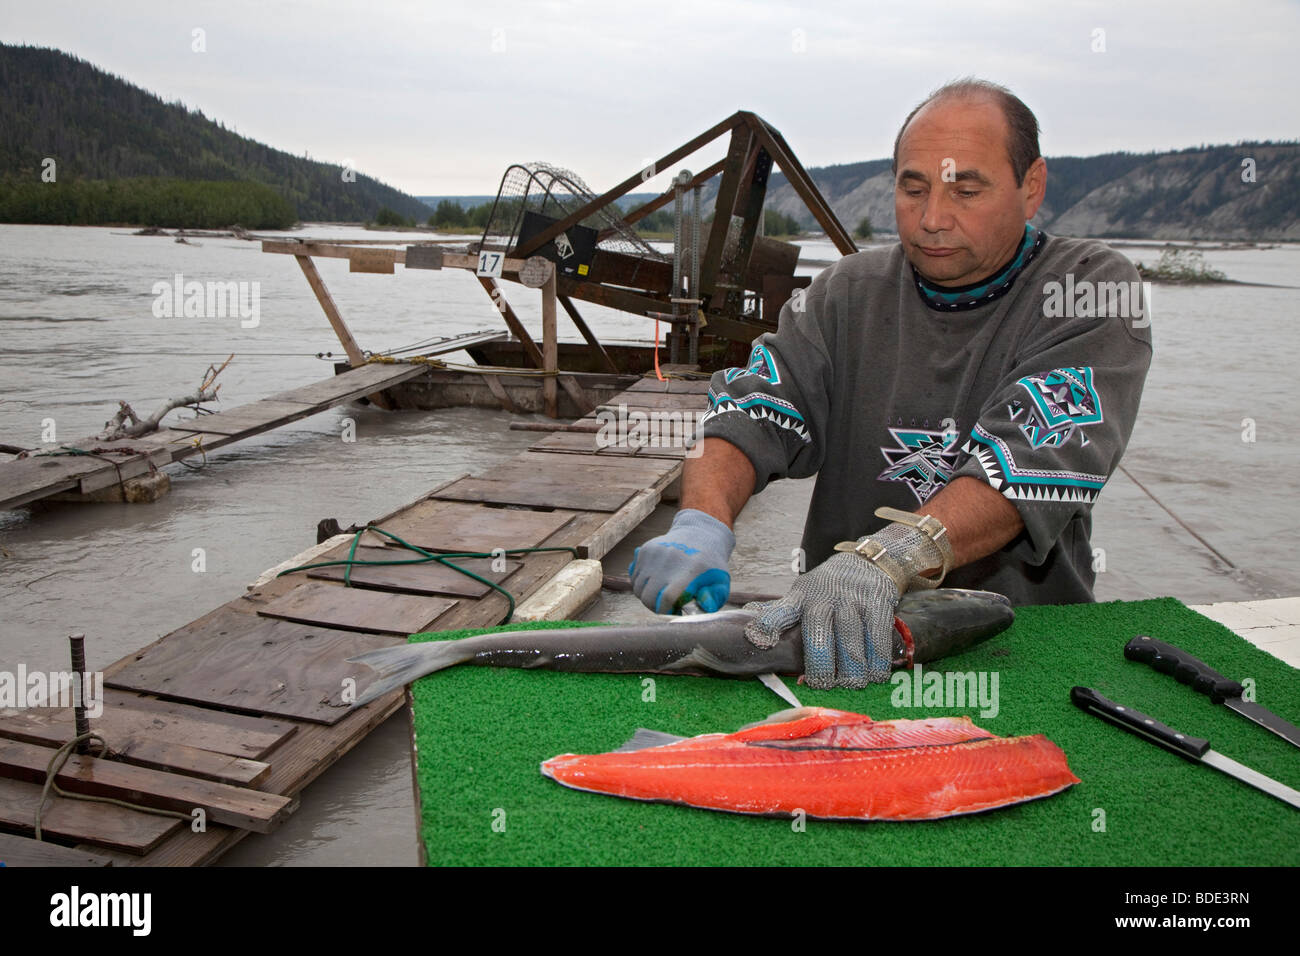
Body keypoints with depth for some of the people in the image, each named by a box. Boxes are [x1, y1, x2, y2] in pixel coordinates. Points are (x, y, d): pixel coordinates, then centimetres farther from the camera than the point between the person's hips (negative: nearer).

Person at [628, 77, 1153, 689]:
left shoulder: (1094, 291, -5)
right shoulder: (849, 293, 6)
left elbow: (1040, 455, -22)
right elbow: (751, 410, -8)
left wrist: (888, 558, -38)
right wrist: (701, 522, -30)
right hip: (837, 636, 1)